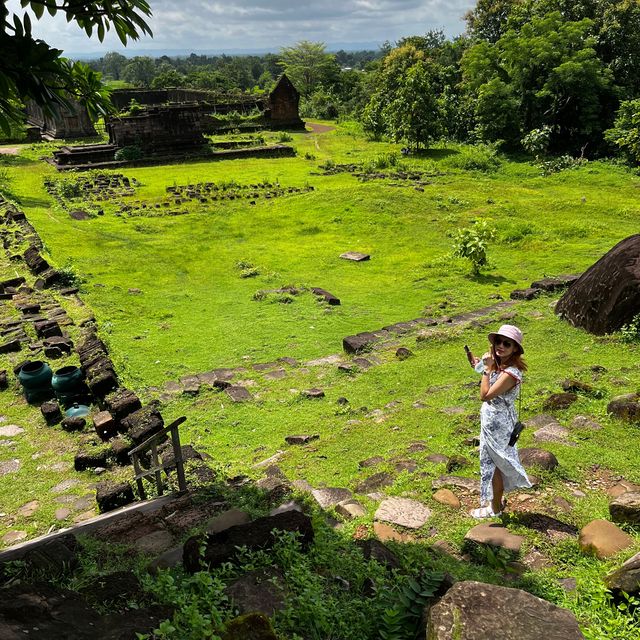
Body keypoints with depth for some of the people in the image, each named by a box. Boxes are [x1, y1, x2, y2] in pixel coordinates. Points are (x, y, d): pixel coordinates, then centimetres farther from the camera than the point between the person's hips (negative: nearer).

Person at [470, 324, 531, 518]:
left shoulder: (511, 373, -28)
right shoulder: (499, 365, -1)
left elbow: (485, 395, -30)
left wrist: (487, 368, -27)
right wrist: (482, 366, 6)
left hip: (498, 425, -9)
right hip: (493, 421, 9)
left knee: (492, 465, 8)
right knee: (496, 463, 23)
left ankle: (495, 508, 26)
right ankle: (497, 500, 40)